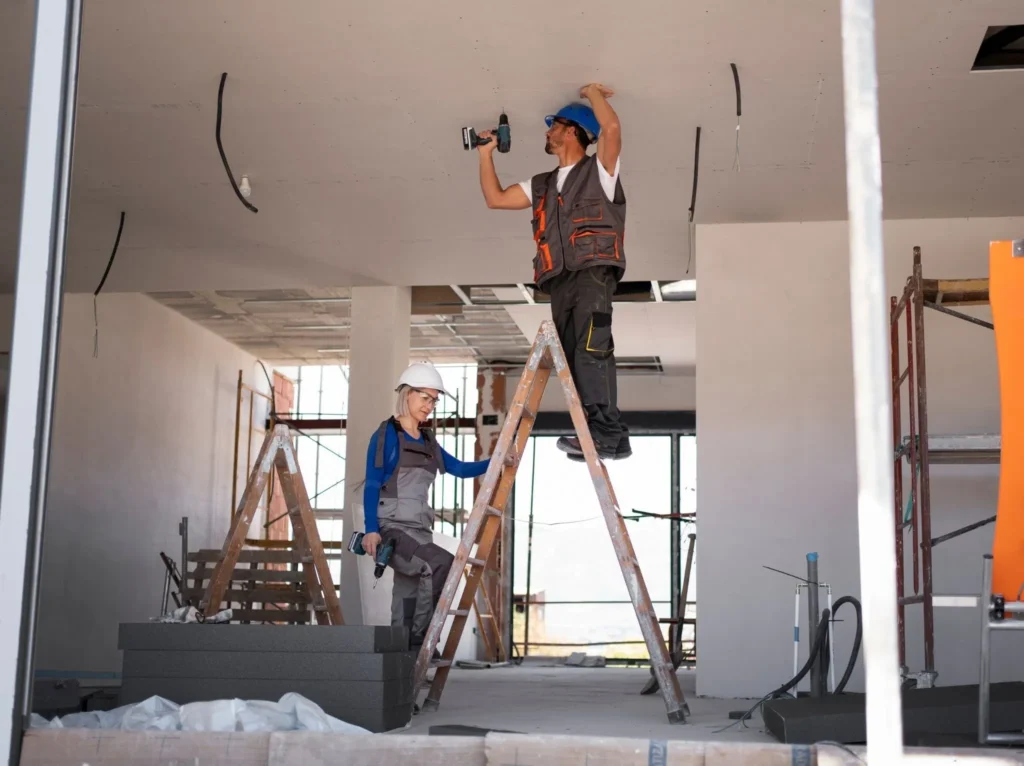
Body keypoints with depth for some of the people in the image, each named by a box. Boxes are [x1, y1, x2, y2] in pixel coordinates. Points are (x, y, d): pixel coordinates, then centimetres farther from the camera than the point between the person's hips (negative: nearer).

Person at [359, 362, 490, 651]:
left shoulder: (428, 441, 17)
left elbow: (460, 469, 21)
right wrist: (371, 529, -17)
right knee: (442, 563, -28)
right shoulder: (387, 435, -2)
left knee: (407, 603, 3)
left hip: (419, 531, 7)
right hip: (391, 528, -7)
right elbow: (371, 485, -6)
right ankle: (421, 639, -21)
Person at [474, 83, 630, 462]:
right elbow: (495, 198, 29)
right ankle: (609, 437, -2)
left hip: (593, 271, -7)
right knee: (574, 358, -1)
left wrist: (592, 92, 7)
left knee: (591, 351, -21)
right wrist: (486, 154, 27)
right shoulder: (542, 185, 27)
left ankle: (607, 434, -27)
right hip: (560, 281, 7)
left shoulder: (598, 170, 9)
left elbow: (612, 128, -9)